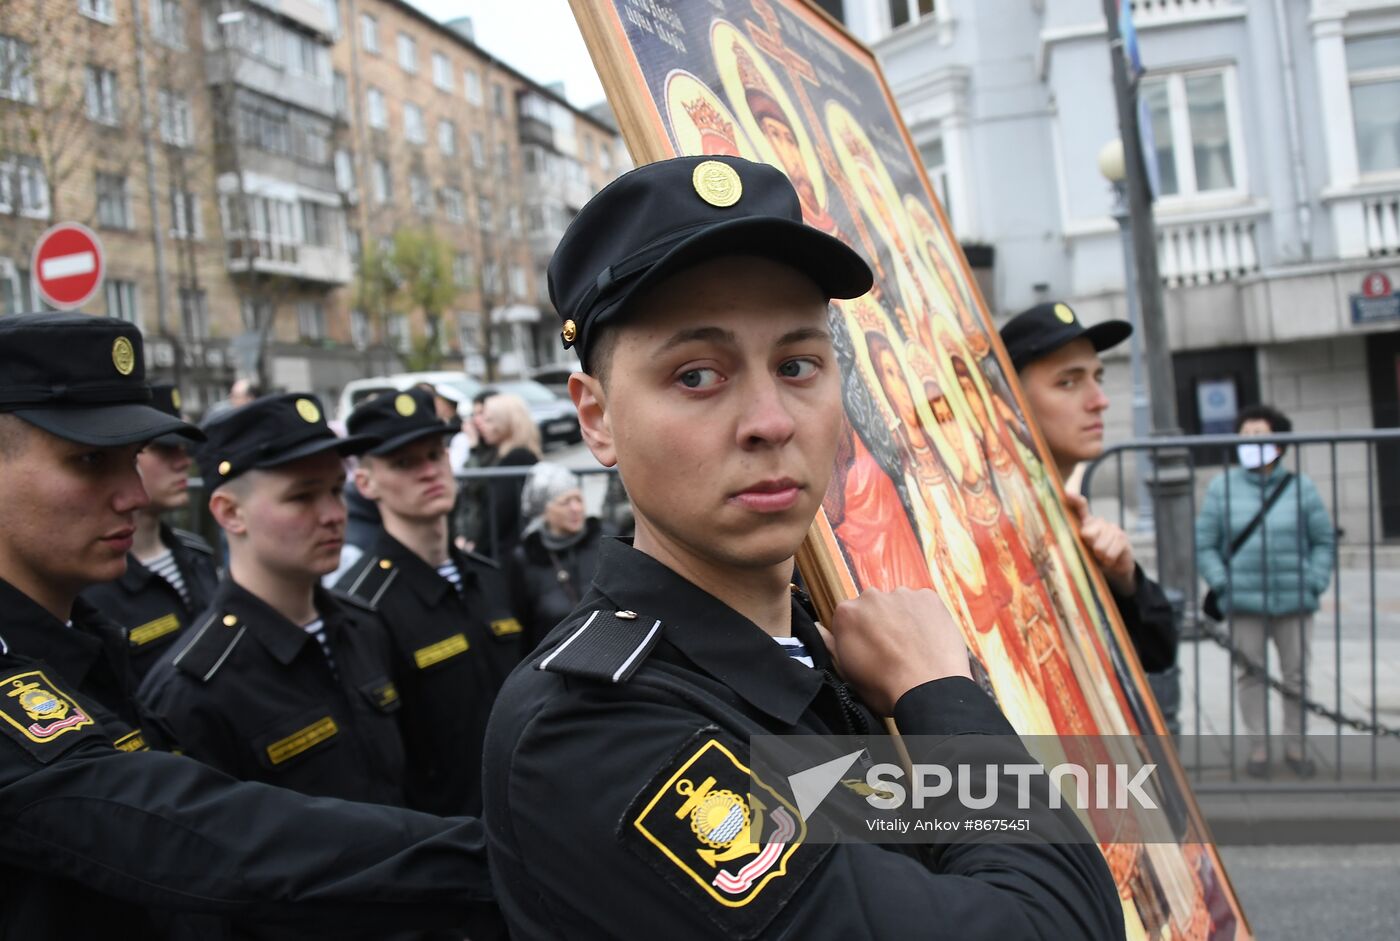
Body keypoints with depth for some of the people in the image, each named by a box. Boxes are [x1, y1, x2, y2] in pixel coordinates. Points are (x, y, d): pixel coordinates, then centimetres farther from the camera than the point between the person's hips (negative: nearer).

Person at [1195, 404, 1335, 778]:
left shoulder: (1300, 487, 3)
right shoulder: (1222, 488, 2)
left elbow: (1324, 539, 9)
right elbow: (1204, 544, 4)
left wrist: (1314, 582, -2)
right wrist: (1221, 584, -6)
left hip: (1294, 603, 1)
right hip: (1244, 605, -1)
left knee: (1297, 673, 8)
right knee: (1251, 673, 4)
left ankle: (1295, 745, 22)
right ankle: (1258, 746, 16)